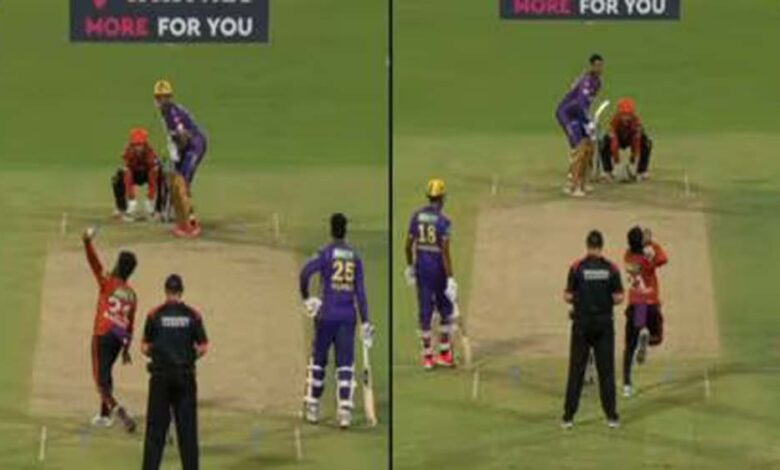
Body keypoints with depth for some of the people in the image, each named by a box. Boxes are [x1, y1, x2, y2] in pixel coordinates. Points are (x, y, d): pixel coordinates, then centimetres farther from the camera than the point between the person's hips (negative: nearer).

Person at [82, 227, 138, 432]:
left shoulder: (108, 283, -5)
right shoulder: (132, 295, 10)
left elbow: (95, 264, -18)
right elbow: (130, 325, 13)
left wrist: (87, 243, -27)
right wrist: (126, 349, 20)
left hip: (103, 335, -6)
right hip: (120, 338, 6)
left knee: (101, 376, -4)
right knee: (107, 372, 21)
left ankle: (117, 408, -24)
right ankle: (105, 415, 28)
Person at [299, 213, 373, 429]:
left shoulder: (326, 253, -5)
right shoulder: (355, 256, 6)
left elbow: (305, 272, -21)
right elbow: (360, 291, 4)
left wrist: (306, 297, -5)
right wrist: (365, 322, 5)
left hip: (327, 315, -2)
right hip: (348, 316, 2)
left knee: (318, 361, 11)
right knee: (345, 364, 2)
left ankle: (312, 409, 15)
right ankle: (345, 411, -9)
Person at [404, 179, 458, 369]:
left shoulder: (416, 216, 0)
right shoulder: (443, 221, -15)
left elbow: (408, 245, 5)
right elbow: (445, 252, -19)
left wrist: (409, 267, 19)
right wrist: (450, 278, -17)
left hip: (421, 267, 4)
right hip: (438, 268, -4)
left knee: (425, 311, 8)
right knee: (446, 310, 11)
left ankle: (427, 356, 10)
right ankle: (444, 354, 11)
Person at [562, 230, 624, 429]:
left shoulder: (577, 267, -6)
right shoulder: (611, 268, -3)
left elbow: (568, 297, -6)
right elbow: (619, 298, -4)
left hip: (582, 323, -1)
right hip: (604, 323, 1)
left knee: (576, 370, 3)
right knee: (606, 370, 6)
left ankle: (569, 416, 2)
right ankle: (611, 416, 5)